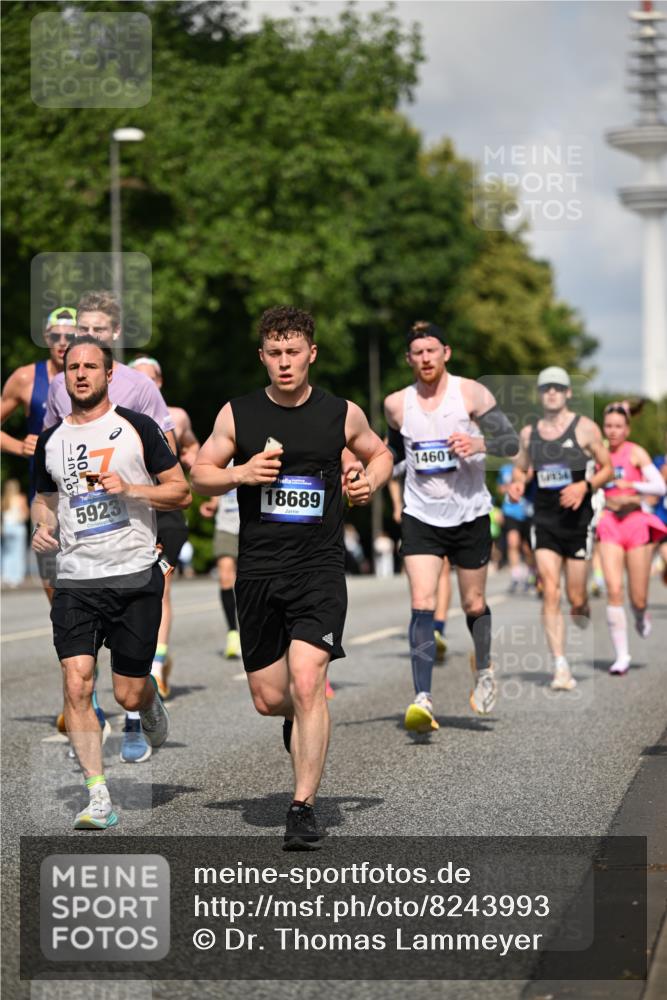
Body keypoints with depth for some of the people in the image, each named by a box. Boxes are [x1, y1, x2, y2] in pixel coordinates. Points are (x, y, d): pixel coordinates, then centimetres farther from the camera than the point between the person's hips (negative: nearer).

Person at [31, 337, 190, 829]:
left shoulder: (137, 427, 0)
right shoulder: (51, 440, 10)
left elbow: (181, 491, 1)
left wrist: (129, 489, -14)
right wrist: (43, 526, 5)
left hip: (136, 577, -2)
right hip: (75, 580, 3)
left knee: (129, 694, 2)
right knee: (76, 686, -13)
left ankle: (151, 704, 41)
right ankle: (99, 799, -8)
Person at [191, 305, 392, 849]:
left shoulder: (342, 413, 2)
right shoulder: (237, 414, 3)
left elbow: (379, 453, 21)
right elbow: (200, 474, 11)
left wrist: (371, 481, -1)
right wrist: (241, 473, -9)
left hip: (319, 566, -2)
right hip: (258, 569, 2)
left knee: (306, 681, -19)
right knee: (268, 698, 7)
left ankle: (304, 809, -12)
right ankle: (300, 718, 46)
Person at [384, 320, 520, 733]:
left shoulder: (471, 393, -6)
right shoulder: (396, 404, 2)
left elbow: (512, 442, -7)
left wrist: (479, 443, -25)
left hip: (470, 515, -1)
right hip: (421, 517, 1)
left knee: (474, 604, 12)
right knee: (422, 605, -15)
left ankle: (483, 671, 41)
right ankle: (423, 699, -22)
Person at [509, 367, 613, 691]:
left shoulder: (585, 428, -2)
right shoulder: (529, 433, 7)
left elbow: (608, 468, 3)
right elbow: (521, 468, 21)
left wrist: (585, 486, -15)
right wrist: (516, 483, -2)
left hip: (577, 520, -2)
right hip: (543, 521, 2)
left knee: (575, 597, 1)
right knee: (550, 594, -10)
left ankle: (583, 611, 40)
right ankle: (561, 668, -10)